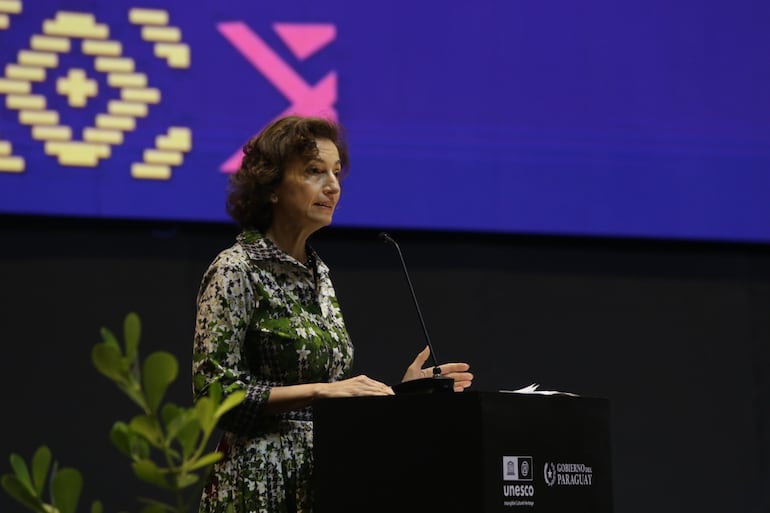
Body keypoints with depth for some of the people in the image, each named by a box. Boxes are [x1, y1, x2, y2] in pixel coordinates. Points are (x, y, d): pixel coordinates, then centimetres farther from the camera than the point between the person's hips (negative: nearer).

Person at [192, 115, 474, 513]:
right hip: (263, 480, -7)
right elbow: (215, 390, -16)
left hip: (326, 475, 7)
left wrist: (400, 390, 8)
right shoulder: (235, 271, -9)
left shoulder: (318, 272, 13)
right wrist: (320, 390, -20)